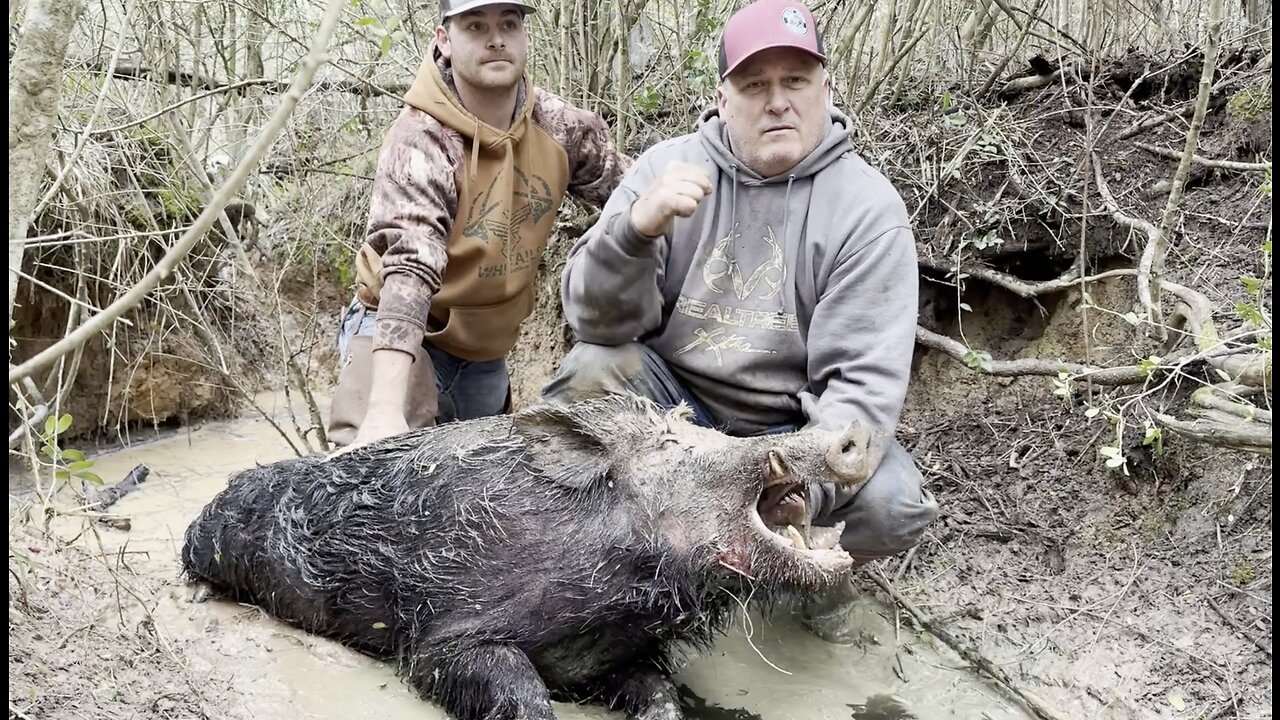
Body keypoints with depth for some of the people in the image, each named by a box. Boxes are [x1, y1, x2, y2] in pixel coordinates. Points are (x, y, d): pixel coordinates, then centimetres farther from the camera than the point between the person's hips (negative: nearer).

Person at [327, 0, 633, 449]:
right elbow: (409, 264, -38)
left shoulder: (561, 127, -7)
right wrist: (385, 410, -49)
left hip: (487, 353, 6)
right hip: (399, 339, -6)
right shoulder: (422, 139, -24)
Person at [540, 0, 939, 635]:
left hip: (795, 432, -1)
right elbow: (600, 321, -13)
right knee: (589, 370, -27)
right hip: (671, 404, 1)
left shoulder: (869, 209, -11)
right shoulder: (668, 166, -5)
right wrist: (636, 228, -33)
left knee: (894, 505, -27)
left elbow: (862, 382, -17)